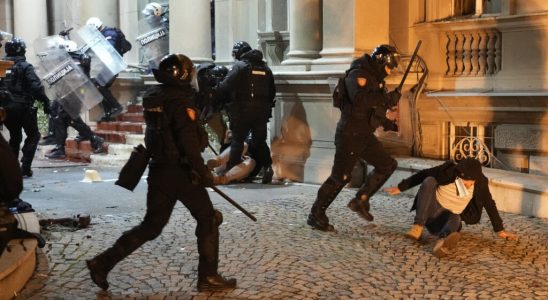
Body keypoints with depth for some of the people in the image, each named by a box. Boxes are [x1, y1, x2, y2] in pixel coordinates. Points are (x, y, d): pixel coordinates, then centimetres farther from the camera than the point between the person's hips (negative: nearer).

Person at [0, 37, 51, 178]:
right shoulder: (25, 67, -10)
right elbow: (36, 87, -18)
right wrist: (45, 102, -12)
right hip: (23, 107, -5)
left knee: (14, 137, 20)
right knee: (33, 136, 7)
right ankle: (25, 167, -3)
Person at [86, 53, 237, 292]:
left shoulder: (153, 98, 9)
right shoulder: (181, 101, -16)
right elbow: (189, 141, -22)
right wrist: (203, 172, -17)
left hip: (158, 169, 8)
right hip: (181, 171, -8)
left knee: (151, 225, 15)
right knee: (208, 220, 8)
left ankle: (102, 263, 12)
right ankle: (208, 277, 12)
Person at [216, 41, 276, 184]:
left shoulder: (239, 66, -6)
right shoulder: (265, 68, 14)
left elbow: (226, 86, -15)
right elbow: (272, 91, 15)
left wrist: (215, 92, 1)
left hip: (243, 111, -5)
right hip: (262, 111, 5)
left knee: (237, 141, 3)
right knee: (260, 141, 13)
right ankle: (267, 167, 0)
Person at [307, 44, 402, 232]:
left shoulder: (375, 79, 16)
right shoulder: (358, 74, -14)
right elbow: (359, 99, -34)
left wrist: (387, 119, 7)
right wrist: (388, 99, -27)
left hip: (365, 135, 9)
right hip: (350, 134, -9)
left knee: (388, 165, 9)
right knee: (340, 176, -7)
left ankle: (360, 201, 15)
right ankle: (316, 215, 3)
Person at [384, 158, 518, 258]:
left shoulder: (480, 182, -12)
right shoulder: (449, 170, -16)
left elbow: (490, 205, -1)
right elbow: (423, 175, -5)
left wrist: (500, 230, 2)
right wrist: (400, 187, 1)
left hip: (450, 218, 1)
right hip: (431, 211, -1)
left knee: (456, 219, -36)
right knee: (429, 181, -28)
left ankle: (443, 241, -69)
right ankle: (418, 227, -34)